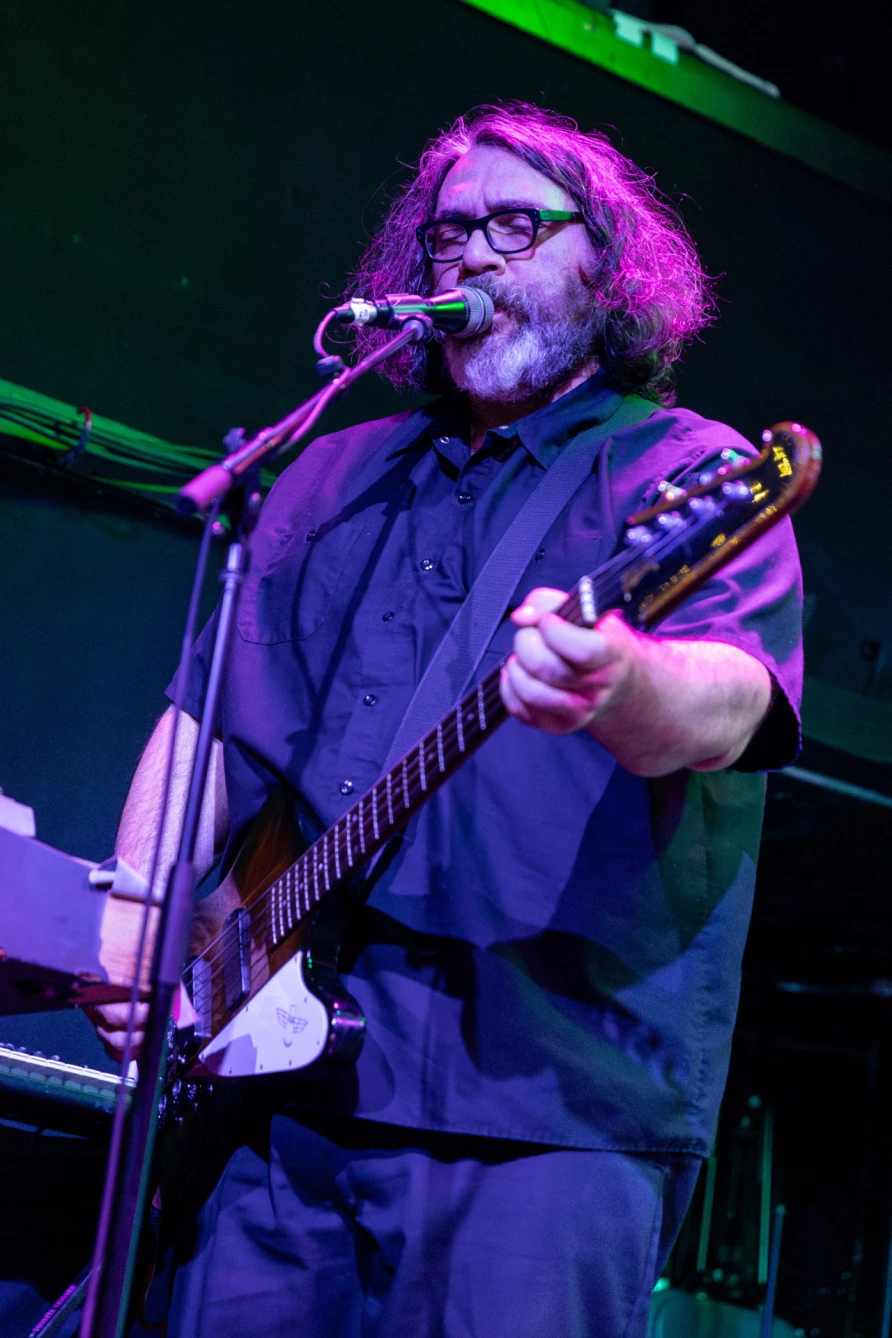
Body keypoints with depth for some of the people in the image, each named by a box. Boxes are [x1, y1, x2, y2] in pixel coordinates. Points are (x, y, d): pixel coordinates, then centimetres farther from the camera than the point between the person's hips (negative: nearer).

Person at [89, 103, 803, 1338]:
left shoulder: (694, 474, 3)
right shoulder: (337, 476, 20)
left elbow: (727, 702, -17)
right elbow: (212, 718, 20)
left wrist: (618, 689, -41)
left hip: (553, 1105, -5)